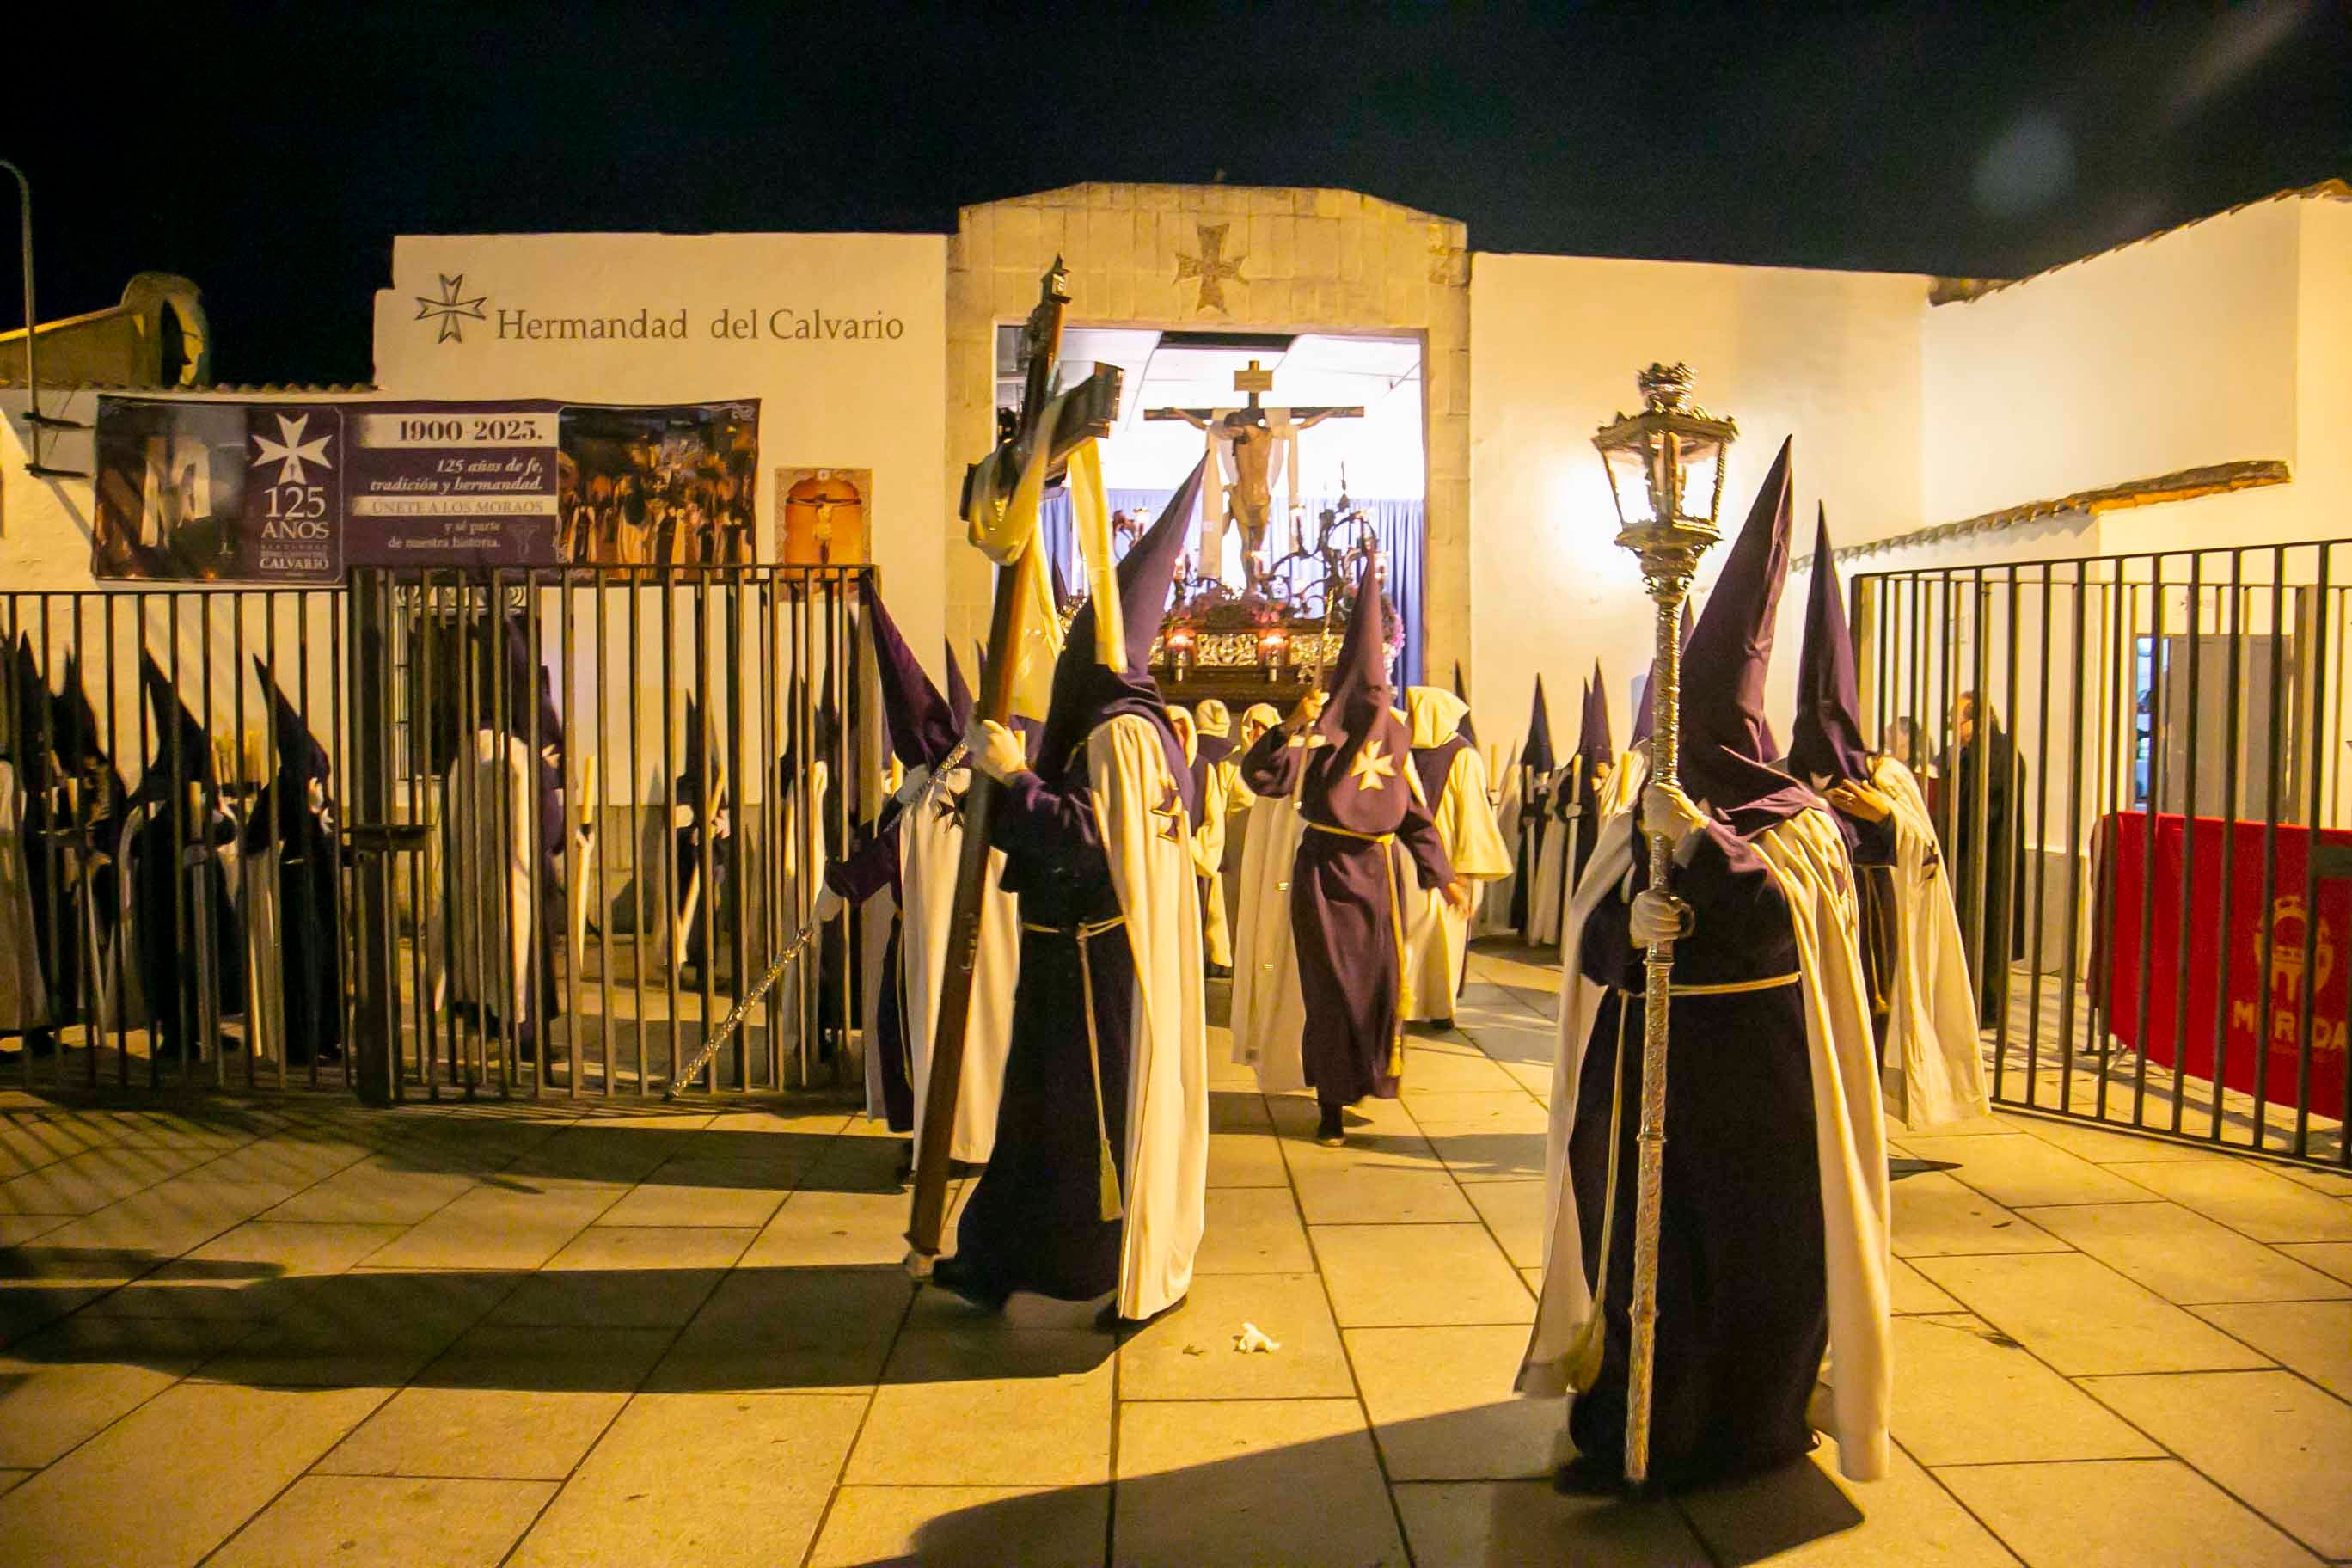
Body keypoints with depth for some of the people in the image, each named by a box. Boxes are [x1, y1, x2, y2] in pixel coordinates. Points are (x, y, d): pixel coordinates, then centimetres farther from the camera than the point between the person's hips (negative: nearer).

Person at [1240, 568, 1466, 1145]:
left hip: (1379, 873, 5)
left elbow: (1416, 814, 13)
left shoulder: (1393, 735, 9)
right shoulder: (1320, 729, -7)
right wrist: (1291, 728, -33)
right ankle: (1331, 1104, 10)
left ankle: (1370, 1077, 30)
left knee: (1380, 984, 8)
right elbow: (1261, 776, -20)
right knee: (1332, 989, 0)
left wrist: (1443, 875, 8)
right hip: (1327, 873, -4)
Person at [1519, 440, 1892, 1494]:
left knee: (1752, 1245, 5)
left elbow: (1778, 922, -22)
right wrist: (1629, 924, -23)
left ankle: (1748, 1426, 22)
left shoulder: (1791, 822, -4)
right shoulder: (1642, 820, 7)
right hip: (1649, 1064, 4)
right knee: (1644, 1237, 7)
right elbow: (1590, 940, -2)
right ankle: (1638, 1420, 21)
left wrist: (1701, 838, -29)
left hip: (1751, 1077, -4)